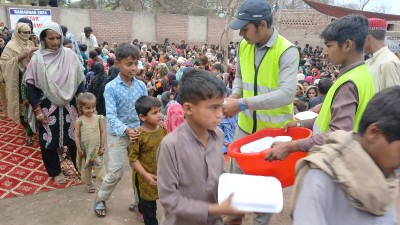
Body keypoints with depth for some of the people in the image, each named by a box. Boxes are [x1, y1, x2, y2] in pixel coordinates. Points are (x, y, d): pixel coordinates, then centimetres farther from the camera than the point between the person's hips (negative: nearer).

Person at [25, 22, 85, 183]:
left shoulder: (69, 55, -4)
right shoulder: (37, 58, -6)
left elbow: (80, 80, 2)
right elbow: (31, 86, -3)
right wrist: (37, 110, -7)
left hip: (68, 105, 1)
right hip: (47, 107, 0)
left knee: (74, 137, 11)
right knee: (48, 141, 10)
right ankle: (55, 171, 31)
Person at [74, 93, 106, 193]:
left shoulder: (99, 118, -9)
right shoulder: (79, 121, -12)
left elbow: (103, 133, -4)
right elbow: (77, 136, -7)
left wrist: (102, 146, -4)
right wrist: (79, 149, -6)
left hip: (96, 148, -1)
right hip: (85, 149, 1)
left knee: (99, 166, 3)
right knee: (85, 168, 17)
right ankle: (89, 183, 35)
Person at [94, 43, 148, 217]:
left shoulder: (141, 86, -3)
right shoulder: (111, 87, -13)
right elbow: (111, 115, -20)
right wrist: (126, 130, -36)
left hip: (138, 133, 3)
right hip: (117, 134, -3)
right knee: (116, 172, 1)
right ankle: (100, 198, 30)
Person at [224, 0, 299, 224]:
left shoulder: (287, 51, -20)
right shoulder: (243, 46, -2)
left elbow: (286, 94, -30)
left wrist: (243, 103, -32)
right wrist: (235, 95, -9)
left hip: (274, 129, -5)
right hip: (246, 124, 5)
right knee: (238, 171, 18)